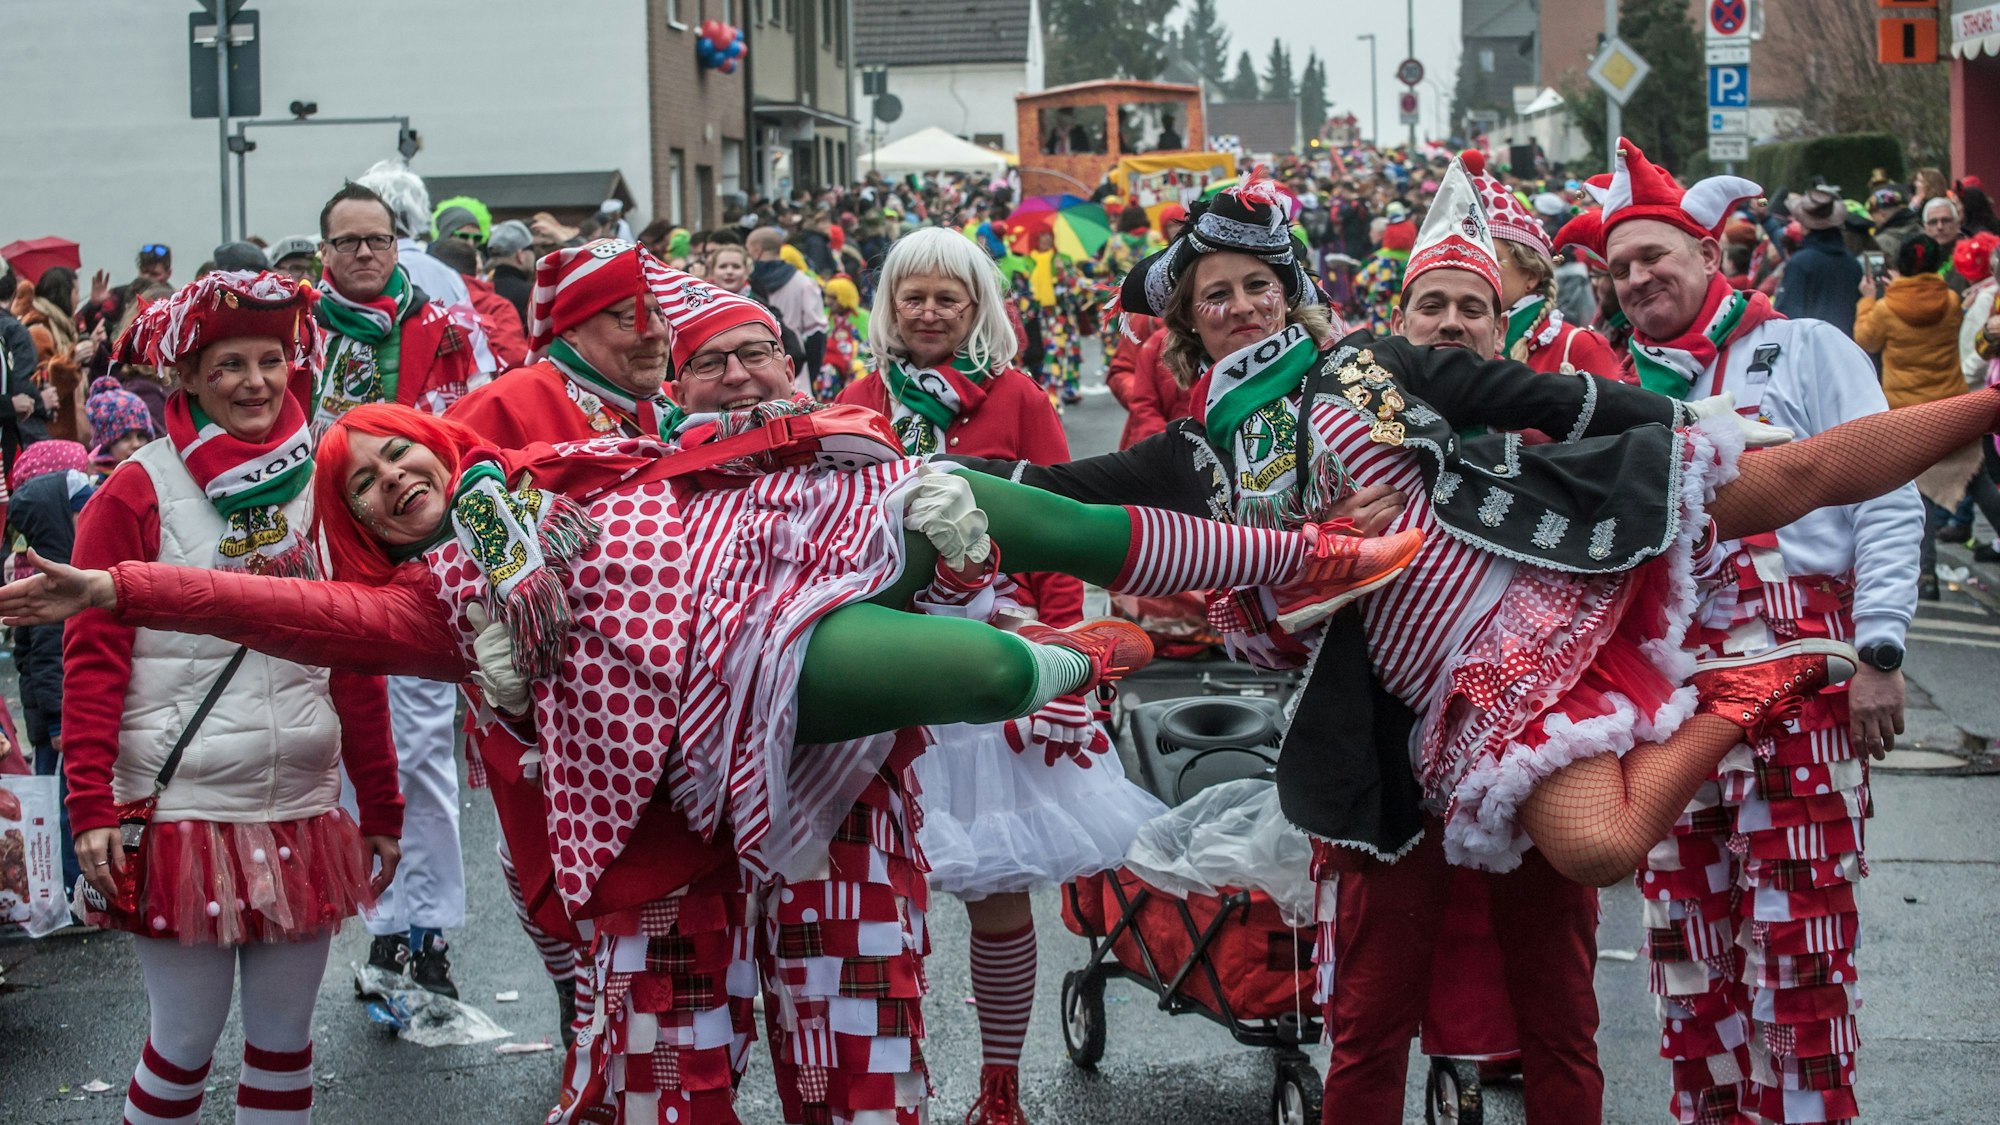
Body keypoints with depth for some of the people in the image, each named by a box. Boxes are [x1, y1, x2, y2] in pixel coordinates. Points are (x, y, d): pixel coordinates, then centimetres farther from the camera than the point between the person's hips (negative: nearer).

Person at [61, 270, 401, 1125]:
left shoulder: (322, 490, 8)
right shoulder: (136, 495, -5)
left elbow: (357, 665, 12)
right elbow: (92, 661, -7)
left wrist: (381, 808, 13)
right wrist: (91, 806, -15)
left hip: (303, 814, 4)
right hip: (180, 816, -4)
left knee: (284, 1040, 10)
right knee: (185, 1045, 1)